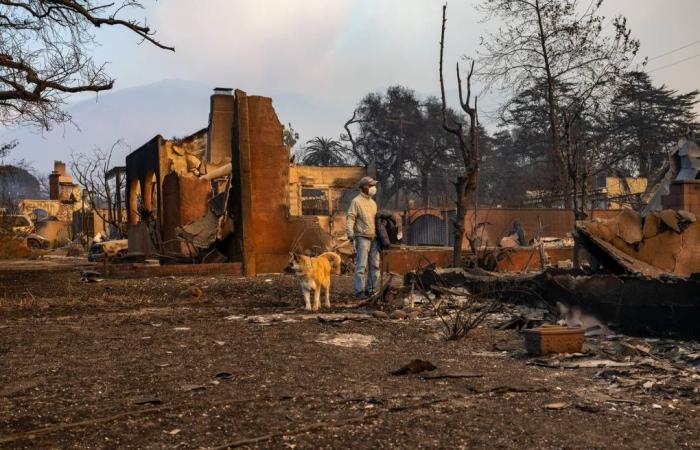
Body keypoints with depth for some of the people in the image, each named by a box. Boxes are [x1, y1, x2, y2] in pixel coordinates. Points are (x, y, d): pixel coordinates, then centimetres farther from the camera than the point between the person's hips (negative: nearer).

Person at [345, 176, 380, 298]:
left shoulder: (373, 202, 20)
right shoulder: (356, 201, -4)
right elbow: (350, 218, -11)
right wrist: (350, 233, -23)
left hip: (374, 238, 8)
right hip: (362, 238, -8)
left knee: (375, 265, 7)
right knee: (361, 265, -10)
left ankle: (370, 289, 15)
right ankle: (359, 291, -7)